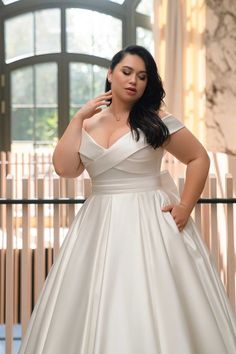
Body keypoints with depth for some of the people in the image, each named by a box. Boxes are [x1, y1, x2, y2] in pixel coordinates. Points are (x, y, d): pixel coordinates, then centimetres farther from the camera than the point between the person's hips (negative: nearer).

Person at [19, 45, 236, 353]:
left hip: (149, 221, -4)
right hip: (99, 223, 4)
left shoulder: (157, 120, -3)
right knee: (95, 310, 8)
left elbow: (199, 158, 0)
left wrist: (185, 206, -9)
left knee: (152, 306, -3)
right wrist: (79, 117, -5)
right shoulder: (88, 123, 7)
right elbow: (64, 168, -4)